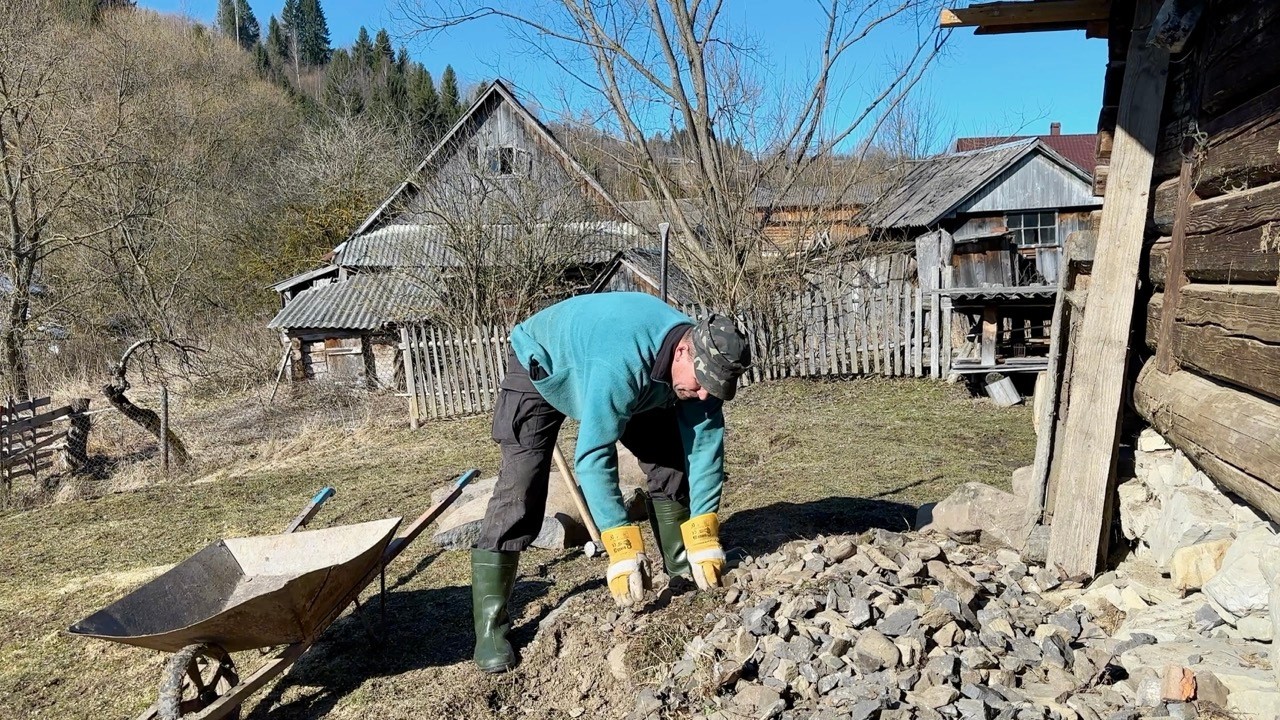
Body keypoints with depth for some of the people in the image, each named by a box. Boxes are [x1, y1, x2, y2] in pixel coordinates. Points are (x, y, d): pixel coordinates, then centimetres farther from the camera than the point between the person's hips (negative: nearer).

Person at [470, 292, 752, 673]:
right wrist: (623, 549, -44)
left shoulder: (700, 361, -23)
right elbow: (593, 456, -43)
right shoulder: (620, 361, -45)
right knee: (520, 486, -17)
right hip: (541, 367, -6)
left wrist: (703, 538, -24)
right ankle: (489, 624, -10)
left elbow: (705, 444, -19)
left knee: (670, 451, -1)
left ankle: (680, 560, 16)